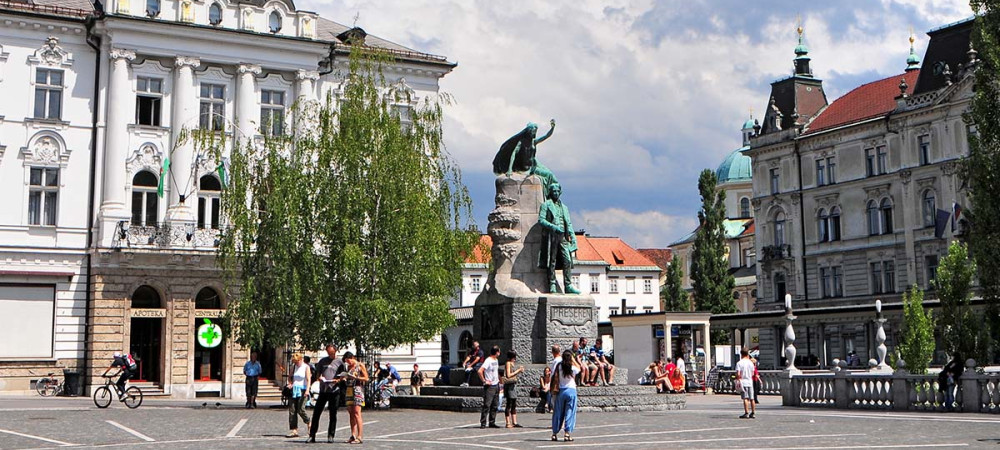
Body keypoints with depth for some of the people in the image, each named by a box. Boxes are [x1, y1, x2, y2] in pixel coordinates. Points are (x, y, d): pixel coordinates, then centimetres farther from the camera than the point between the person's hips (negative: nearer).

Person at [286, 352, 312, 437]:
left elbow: (308, 379, -7)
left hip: (302, 390, -5)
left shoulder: (306, 367, -1)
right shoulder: (293, 366, 12)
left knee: (301, 410, -12)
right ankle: (294, 430, 0)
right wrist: (290, 384, 1)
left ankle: (309, 423, 14)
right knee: (292, 410, -2)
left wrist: (307, 390, -20)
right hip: (293, 390, 5)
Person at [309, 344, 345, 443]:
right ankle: (312, 435, 6)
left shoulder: (339, 362, 4)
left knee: (333, 414, 2)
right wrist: (320, 377, -4)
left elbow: (343, 377, 3)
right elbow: (317, 374, 18)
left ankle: (330, 436, 9)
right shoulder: (323, 361, 12)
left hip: (334, 391, -2)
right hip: (323, 390, 3)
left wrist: (338, 380, -17)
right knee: (316, 413, 1)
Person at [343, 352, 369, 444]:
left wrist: (355, 377, -15)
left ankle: (359, 437, -14)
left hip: (358, 389, -7)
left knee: (357, 413, -12)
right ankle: (353, 435, 4)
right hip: (349, 390, 7)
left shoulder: (360, 365, 0)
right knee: (351, 413, 2)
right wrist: (345, 377, 5)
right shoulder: (349, 367, 18)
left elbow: (366, 378, -4)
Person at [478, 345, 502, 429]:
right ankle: (483, 423, -6)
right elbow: (480, 371, -24)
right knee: (487, 405, -9)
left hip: (496, 385, 9)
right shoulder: (488, 361, -14)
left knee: (495, 405, 9)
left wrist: (499, 379, 19)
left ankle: (492, 423, 15)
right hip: (489, 386, -9)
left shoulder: (496, 360, 14)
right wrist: (484, 381, -18)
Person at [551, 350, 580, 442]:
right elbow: (579, 368, 16)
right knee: (570, 413, 2)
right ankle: (567, 434, -2)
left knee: (558, 412, 11)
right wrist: (573, 360, 12)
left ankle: (555, 433, 16)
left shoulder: (559, 367, -3)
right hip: (571, 390, -2)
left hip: (561, 391, 2)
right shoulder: (573, 368, -6)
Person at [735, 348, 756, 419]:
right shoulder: (750, 363, 6)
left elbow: (738, 374, -14)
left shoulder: (739, 363, -8)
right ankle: (753, 413, 13)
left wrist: (738, 380, -1)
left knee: (745, 398, -7)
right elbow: (752, 373, 11)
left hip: (743, 382, -5)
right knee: (751, 398, 9)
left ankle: (746, 413, -11)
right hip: (750, 382, 5)